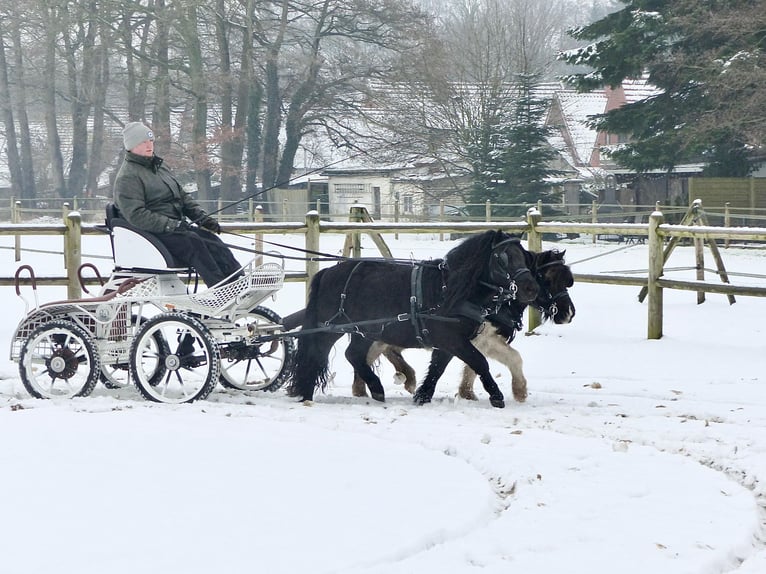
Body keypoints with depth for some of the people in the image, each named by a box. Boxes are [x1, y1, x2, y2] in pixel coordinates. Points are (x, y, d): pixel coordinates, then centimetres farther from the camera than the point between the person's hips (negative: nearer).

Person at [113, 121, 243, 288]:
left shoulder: (158, 167, 22)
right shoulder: (127, 177, -6)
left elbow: (182, 196, 26)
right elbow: (136, 215, -17)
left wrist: (202, 216, 9)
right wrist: (172, 225, -23)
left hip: (176, 225, 8)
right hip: (153, 233, -8)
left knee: (212, 241, -17)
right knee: (193, 243, -30)